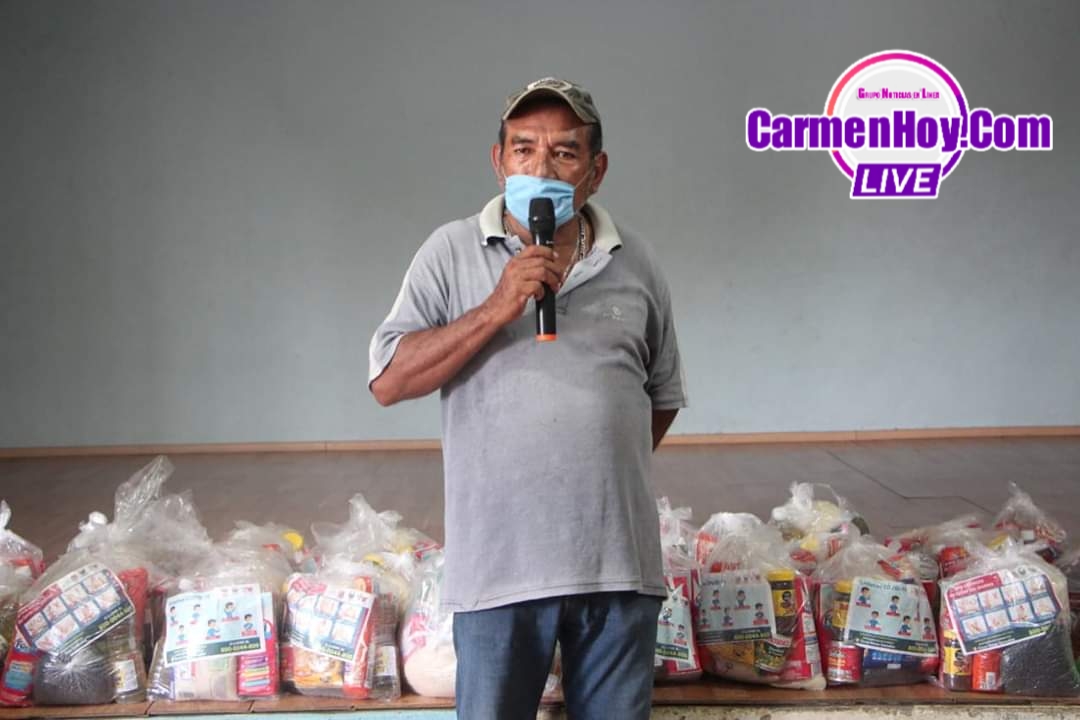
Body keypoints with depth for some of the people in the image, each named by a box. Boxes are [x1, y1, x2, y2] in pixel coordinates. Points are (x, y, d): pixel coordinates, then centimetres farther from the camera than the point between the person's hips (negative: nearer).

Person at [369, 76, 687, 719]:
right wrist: (496, 310, -15)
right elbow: (388, 382, -6)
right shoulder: (453, 252, 1)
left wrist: (603, 471, 9)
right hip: (501, 562, -2)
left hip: (621, 558, 2)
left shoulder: (635, 261, 9)